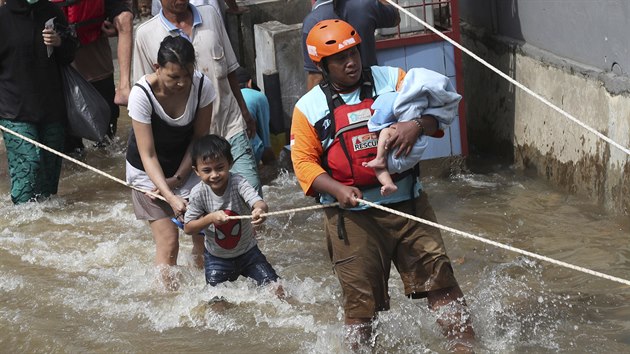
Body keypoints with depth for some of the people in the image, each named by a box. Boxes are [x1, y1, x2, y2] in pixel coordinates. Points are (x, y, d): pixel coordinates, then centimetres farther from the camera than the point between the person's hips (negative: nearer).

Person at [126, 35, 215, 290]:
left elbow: (199, 139, -7)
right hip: (148, 171, -3)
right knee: (168, 242, -10)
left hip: (185, 166, 3)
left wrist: (178, 178, -12)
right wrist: (170, 197, -37)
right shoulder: (142, 94, -30)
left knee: (203, 235, -5)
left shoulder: (202, 86, -21)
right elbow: (148, 155, -27)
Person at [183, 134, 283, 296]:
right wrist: (211, 218, -30)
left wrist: (260, 210, -63)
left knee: (276, 289, -4)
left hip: (247, 251, 0)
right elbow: (188, 228, -13)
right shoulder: (199, 193, -18)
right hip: (217, 258, 0)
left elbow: (259, 202, -38)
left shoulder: (238, 183, -22)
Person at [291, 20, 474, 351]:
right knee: (361, 300, 3)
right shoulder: (308, 108, 5)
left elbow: (434, 110, 3)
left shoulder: (391, 79, 7)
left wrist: (416, 124, -21)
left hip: (407, 203, 1)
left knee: (439, 277, -3)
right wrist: (337, 190, -16)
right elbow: (303, 161, 1)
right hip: (351, 215, -1)